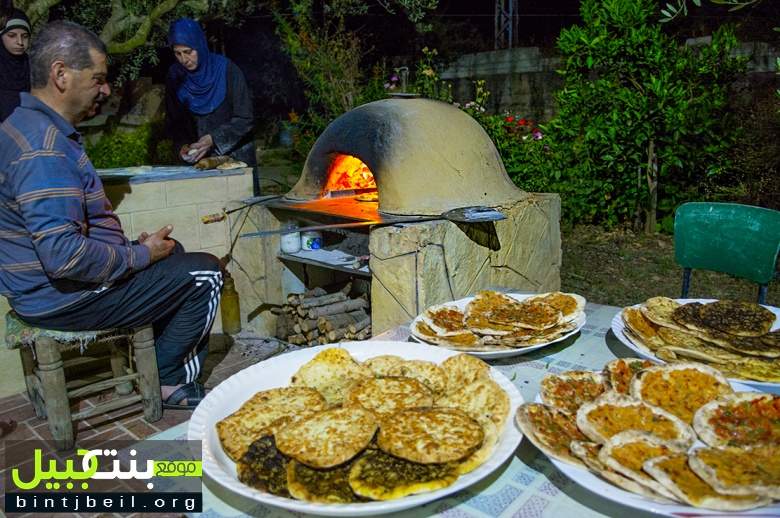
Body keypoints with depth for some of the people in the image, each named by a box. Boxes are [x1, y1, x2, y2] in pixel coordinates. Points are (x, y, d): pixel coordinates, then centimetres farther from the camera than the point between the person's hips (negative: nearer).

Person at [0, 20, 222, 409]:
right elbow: (64, 256, -32)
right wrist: (140, 254, -18)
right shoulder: (43, 147, -26)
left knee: (172, 254, 24)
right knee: (205, 274, -6)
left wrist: (136, 247, 8)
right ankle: (170, 382, 10)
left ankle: (165, 360, 27)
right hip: (61, 296, -11)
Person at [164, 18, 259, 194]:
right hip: (199, 160, 3)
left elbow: (245, 119, -11)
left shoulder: (227, 69, -11)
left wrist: (213, 139, -22)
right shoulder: (175, 76, 1)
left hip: (234, 155, -3)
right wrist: (182, 145, -9)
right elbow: (173, 122, 10)